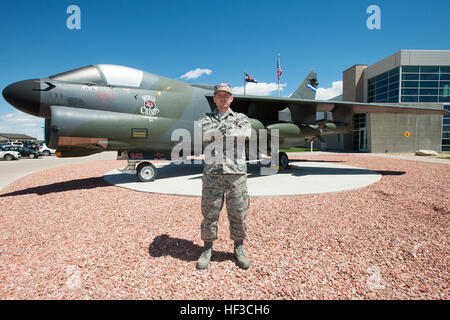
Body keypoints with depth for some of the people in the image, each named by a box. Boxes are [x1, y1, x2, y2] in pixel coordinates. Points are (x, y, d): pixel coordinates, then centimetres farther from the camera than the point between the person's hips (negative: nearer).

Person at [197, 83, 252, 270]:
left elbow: (246, 132, -10)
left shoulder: (241, 118, 15)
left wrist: (218, 132, -6)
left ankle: (239, 249, 27)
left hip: (237, 173, 0)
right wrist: (230, 127, -4)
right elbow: (205, 131, -10)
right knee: (209, 214, 6)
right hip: (212, 174, 0)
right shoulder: (206, 118, 15)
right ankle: (208, 249, 25)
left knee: (238, 214, 7)